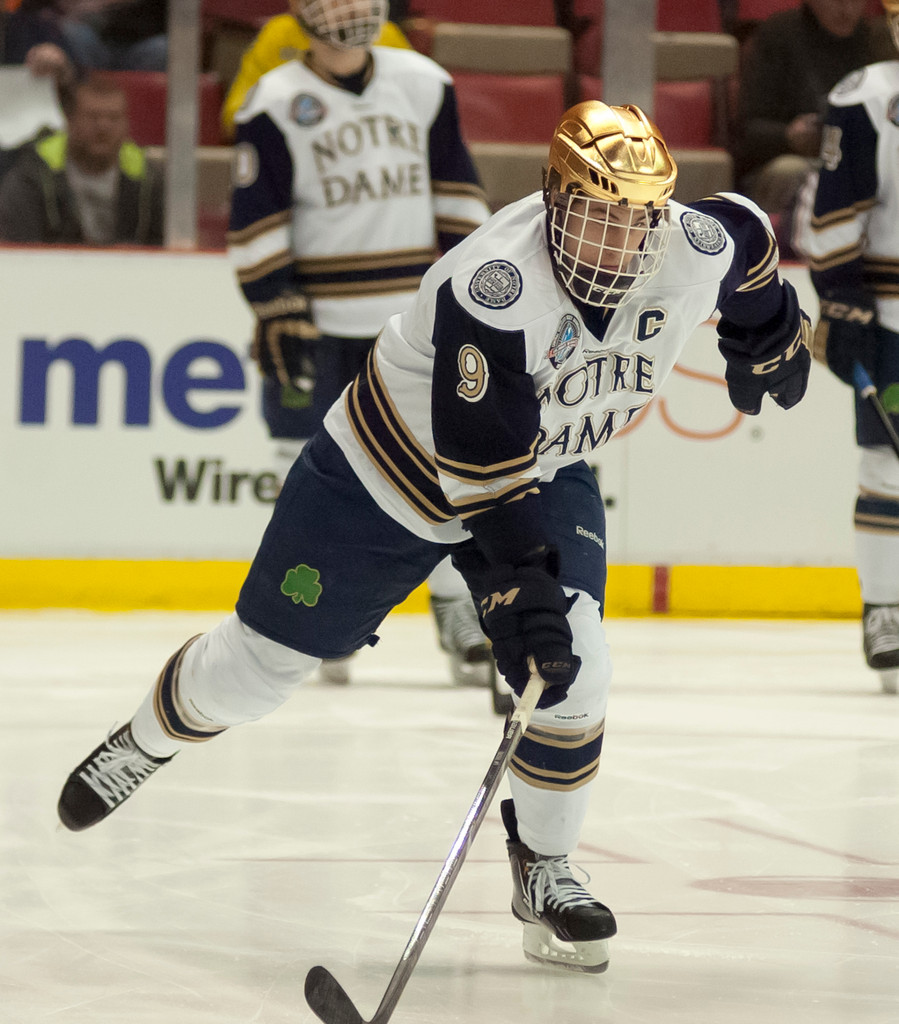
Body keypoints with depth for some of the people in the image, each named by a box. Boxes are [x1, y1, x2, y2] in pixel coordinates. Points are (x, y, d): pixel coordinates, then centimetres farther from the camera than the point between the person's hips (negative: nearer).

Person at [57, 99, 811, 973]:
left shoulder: (698, 250, -20)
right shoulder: (494, 286, -37)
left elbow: (747, 236, 6)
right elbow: (482, 468, -36)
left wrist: (768, 337, 21)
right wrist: (521, 584, -42)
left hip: (549, 475, 4)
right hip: (398, 468, -4)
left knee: (572, 675, -17)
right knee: (262, 659, 6)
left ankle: (541, 867, 6)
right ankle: (146, 742, 37)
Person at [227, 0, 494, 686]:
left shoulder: (425, 85, 6)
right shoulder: (275, 105, -5)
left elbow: (454, 186, 13)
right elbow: (257, 222, -6)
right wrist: (278, 314, -12)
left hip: (411, 317, 2)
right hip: (317, 321, -2)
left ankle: (460, 615, 10)